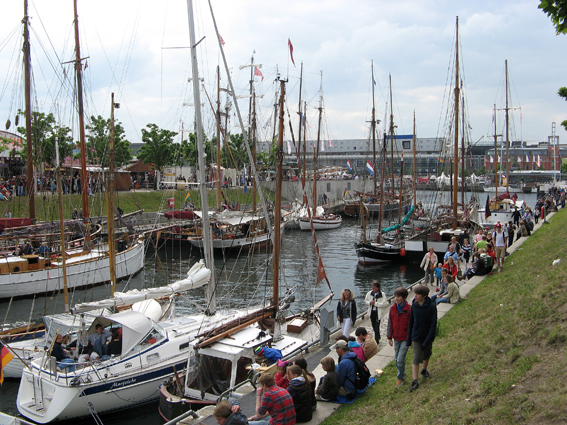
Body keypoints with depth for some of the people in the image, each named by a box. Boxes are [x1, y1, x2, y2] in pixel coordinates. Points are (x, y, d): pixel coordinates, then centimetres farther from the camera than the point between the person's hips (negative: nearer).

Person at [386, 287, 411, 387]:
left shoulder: (409, 309, -14)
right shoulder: (392, 309, 0)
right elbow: (390, 324, 8)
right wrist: (389, 337, 9)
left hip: (405, 338, -5)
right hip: (396, 338, 5)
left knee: (400, 359, -8)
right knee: (396, 358, 14)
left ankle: (401, 378, 11)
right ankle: (402, 373, 36)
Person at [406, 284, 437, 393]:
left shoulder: (431, 306, -16)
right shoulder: (414, 306, -6)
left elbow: (433, 324, -15)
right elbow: (411, 323, 2)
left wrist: (428, 340, -18)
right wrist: (410, 339, 2)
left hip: (428, 336, 0)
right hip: (416, 337, 0)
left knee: (427, 355, 21)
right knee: (416, 359, -6)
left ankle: (424, 370, 47)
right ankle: (415, 381, -4)